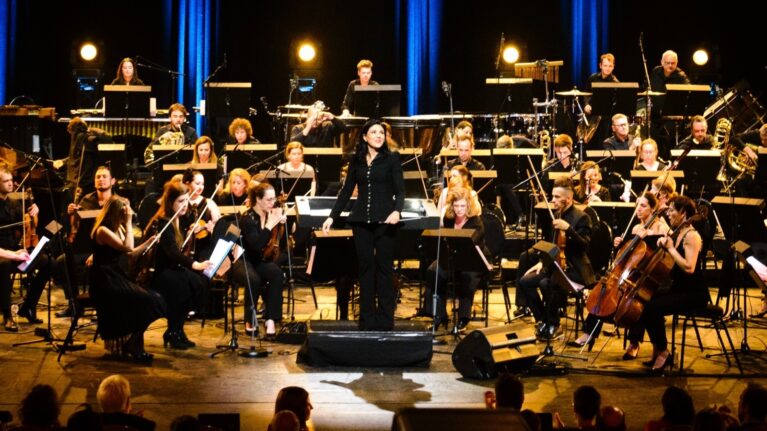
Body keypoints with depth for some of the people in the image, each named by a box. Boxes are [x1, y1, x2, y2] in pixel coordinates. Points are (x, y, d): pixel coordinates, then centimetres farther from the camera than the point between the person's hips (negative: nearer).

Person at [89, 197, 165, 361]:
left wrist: (149, 241, 5)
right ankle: (130, 347, -7)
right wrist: (129, 223, -18)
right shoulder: (103, 231, -14)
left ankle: (131, 346, -3)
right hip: (104, 282, -9)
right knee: (146, 301, -22)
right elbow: (128, 248, -24)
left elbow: (132, 254, 17)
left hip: (116, 277, 9)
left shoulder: (118, 229, 13)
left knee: (154, 299, -11)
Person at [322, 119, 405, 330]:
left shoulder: (392, 158, 1)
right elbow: (346, 191, 13)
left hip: (384, 221, -3)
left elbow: (400, 190, -4)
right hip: (361, 220, 3)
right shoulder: (356, 161, 9)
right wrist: (332, 216, 6)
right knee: (365, 268, 5)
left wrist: (397, 211, -22)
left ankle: (385, 320, 5)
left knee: (384, 268, 0)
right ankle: (367, 320, 10)